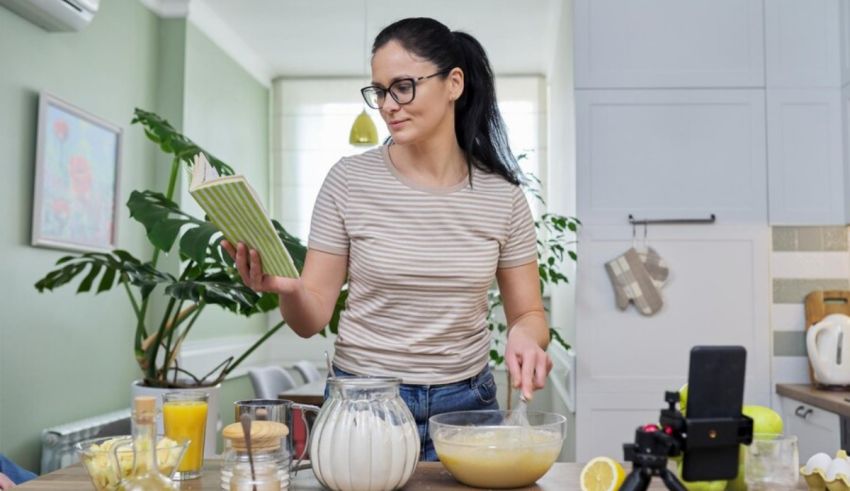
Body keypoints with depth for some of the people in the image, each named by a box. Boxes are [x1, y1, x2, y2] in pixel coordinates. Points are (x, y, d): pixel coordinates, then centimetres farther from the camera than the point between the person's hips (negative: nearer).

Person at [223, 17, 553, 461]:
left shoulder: (501, 194, -4)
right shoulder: (350, 180, -8)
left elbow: (528, 312, 3)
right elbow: (312, 318, -6)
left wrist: (525, 336, -20)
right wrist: (288, 290, -27)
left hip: (465, 405, 1)